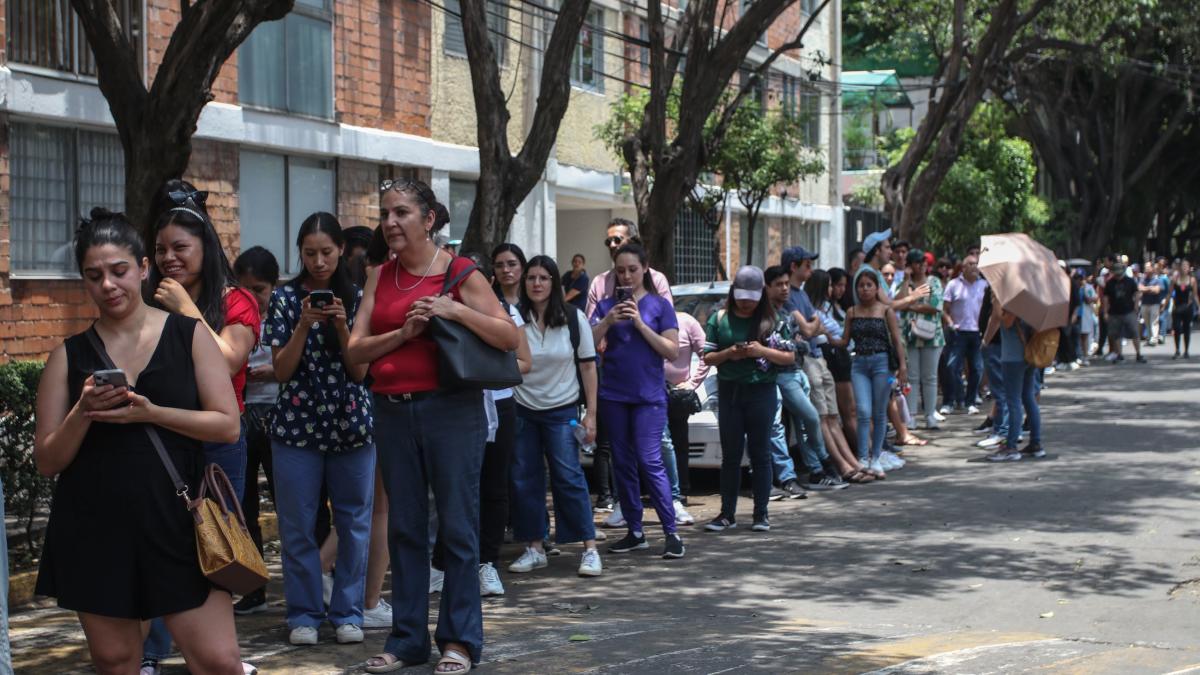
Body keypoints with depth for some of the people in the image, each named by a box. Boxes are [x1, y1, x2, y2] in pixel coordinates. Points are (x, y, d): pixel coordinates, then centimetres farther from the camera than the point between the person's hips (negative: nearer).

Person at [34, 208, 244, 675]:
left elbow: (228, 425, -3)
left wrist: (150, 412, -14)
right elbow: (47, 461, 5)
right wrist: (83, 412, -14)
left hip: (175, 522, -1)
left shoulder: (189, 335, 3)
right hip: (94, 531, 2)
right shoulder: (70, 355, 5)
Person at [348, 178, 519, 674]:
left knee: (457, 526, 0)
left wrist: (455, 311, -16)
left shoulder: (459, 273, -2)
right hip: (393, 410, 4)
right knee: (404, 527, 10)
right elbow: (356, 349, 4)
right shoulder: (380, 277, 9)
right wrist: (403, 332, -12)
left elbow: (510, 338, -6)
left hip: (450, 409, -4)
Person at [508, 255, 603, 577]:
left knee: (569, 477, -6)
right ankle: (534, 549, 14)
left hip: (562, 410, -2)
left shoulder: (574, 318, -4)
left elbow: (588, 366, -1)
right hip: (523, 410, 2)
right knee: (524, 480, 4)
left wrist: (591, 412, -5)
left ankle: (590, 549, -2)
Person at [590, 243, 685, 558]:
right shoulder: (606, 305, 8)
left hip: (649, 396, -4)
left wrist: (641, 324, -13)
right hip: (613, 395, 4)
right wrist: (608, 321, -15)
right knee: (623, 464, 7)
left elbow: (672, 351, -5)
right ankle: (635, 532, 15)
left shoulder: (659, 305, 1)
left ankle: (671, 533, -8)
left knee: (650, 462, -12)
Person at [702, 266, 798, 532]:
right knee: (730, 455, 2)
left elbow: (789, 357, 3)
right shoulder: (719, 319, 7)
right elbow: (707, 357, 7)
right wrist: (728, 354, -12)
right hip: (729, 391, 1)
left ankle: (761, 513, 7)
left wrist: (762, 351, -12)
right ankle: (727, 514, 6)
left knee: (760, 454, 2)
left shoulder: (771, 320, 5)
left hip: (761, 390, -1)